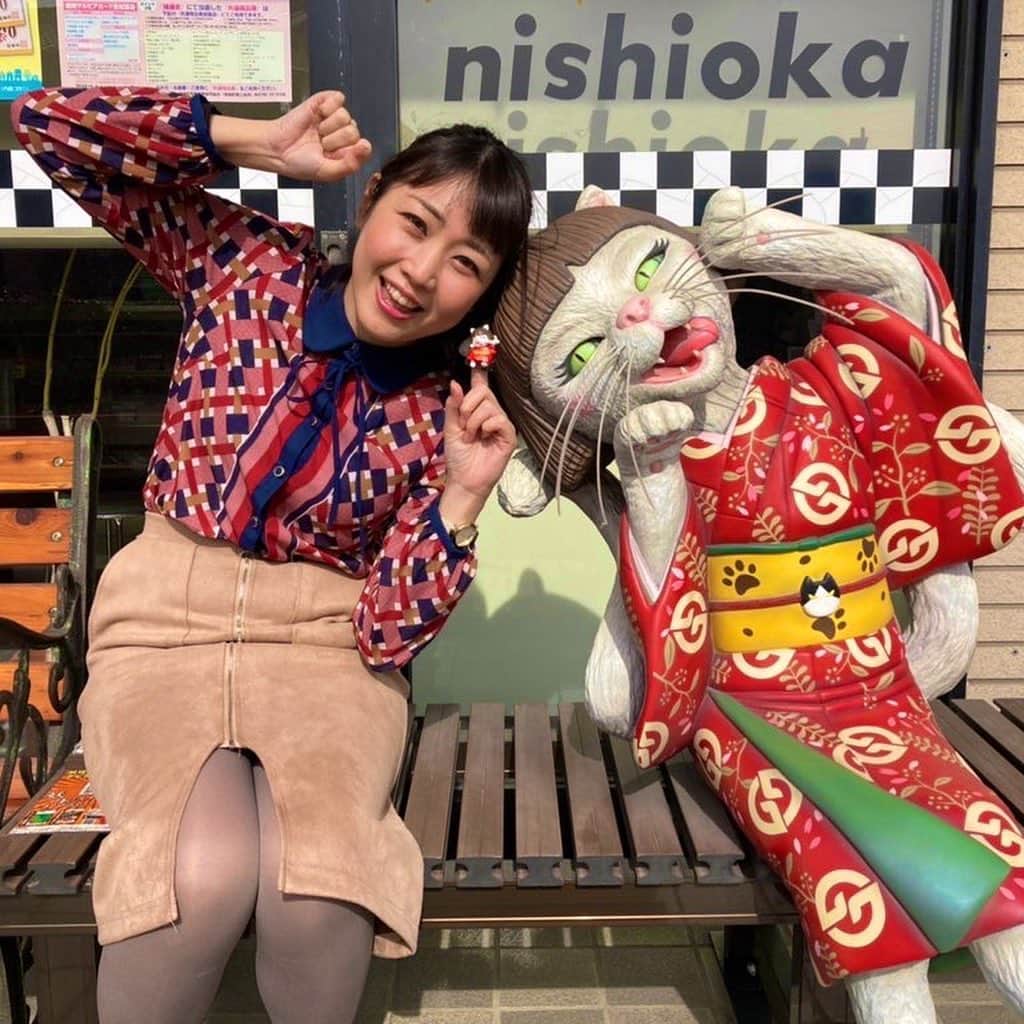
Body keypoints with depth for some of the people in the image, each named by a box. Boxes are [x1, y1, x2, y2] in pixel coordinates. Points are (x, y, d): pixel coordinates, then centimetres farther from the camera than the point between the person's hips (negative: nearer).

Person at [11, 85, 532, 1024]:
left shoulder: (446, 417, -5)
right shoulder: (253, 262, -3)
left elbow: (387, 632, -9)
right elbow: (48, 122, -5)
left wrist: (462, 496, -21)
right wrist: (261, 143, -10)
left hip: (329, 645, 0)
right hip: (166, 628, 0)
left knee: (320, 892, -27)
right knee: (205, 878, -27)